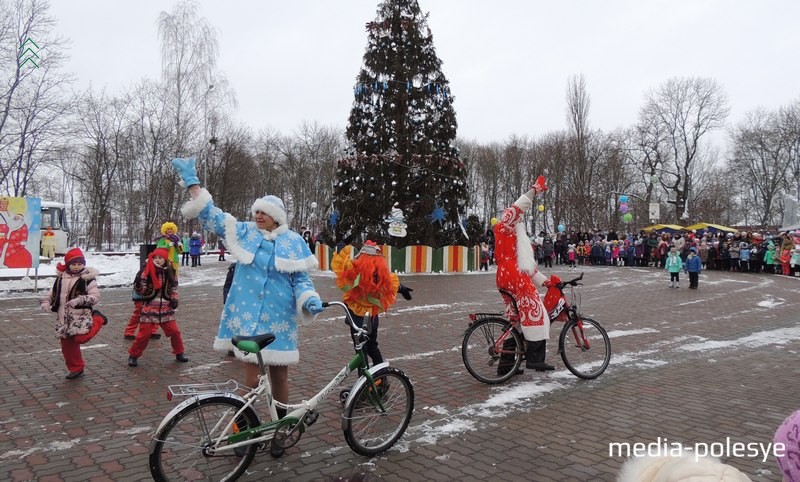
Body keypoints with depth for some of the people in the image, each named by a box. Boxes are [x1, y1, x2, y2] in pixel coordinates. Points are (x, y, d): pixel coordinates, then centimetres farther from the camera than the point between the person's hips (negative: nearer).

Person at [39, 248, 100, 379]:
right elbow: (53, 293, 18)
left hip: (80, 315, -5)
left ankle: (96, 322, 7)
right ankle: (75, 368, 29)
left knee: (79, 338, -23)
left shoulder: (88, 279, -8)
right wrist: (46, 302, -1)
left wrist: (80, 300, -26)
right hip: (63, 317, 5)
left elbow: (95, 297, -13)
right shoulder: (61, 278, 8)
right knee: (67, 344, 11)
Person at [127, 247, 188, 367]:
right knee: (144, 333, -1)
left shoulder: (171, 273, 1)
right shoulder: (147, 272, -8)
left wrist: (174, 299, -4)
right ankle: (133, 355, 18)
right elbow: (141, 291, -5)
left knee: (174, 331, 3)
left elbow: (174, 289, 11)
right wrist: (138, 286, -26)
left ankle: (179, 353, 22)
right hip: (149, 309, -2)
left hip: (166, 309, 2)